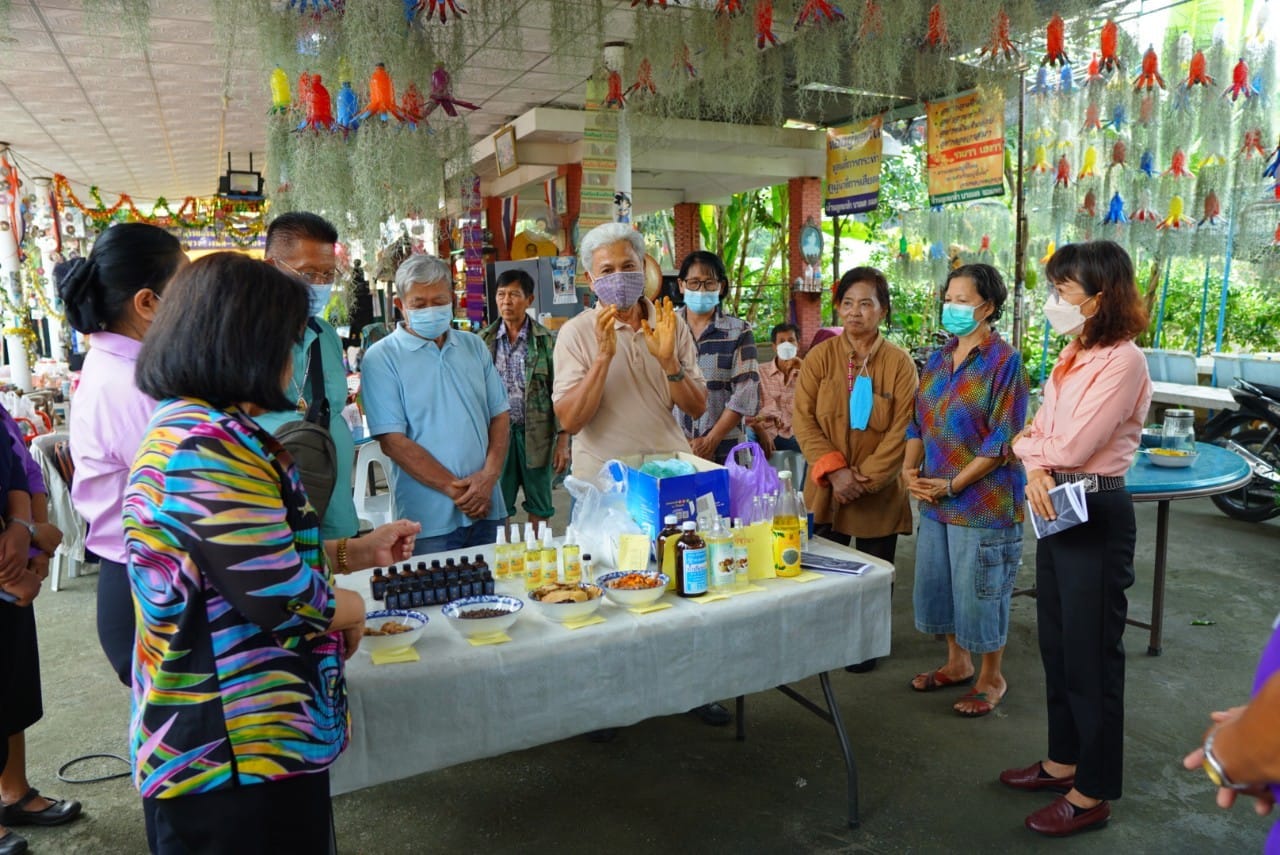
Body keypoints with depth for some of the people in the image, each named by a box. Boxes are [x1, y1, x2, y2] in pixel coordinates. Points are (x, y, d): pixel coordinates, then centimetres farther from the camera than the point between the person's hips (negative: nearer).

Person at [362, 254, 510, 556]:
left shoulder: (474, 346, 11)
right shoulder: (381, 358, -4)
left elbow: (500, 415, 9)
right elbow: (392, 441, -11)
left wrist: (489, 475, -7)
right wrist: (454, 488, -14)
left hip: (487, 508, 5)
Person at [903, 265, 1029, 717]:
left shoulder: (1003, 361, -12)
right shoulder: (940, 358, 9)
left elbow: (1003, 440, -16)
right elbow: (919, 420, 13)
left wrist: (953, 484, -18)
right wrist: (910, 467, -3)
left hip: (983, 498, -7)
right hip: (935, 497, 7)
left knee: (981, 589, 5)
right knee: (939, 581, 16)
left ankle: (991, 678, 24)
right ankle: (957, 662, 36)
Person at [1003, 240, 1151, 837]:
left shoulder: (1122, 361, -17)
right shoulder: (1073, 356, 10)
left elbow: (1074, 445, -22)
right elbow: (1038, 432, 8)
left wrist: (1033, 443, -2)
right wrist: (1038, 469, -12)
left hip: (1097, 516, -9)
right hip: (1057, 509, 9)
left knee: (1091, 654, 3)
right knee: (1056, 646, 18)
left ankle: (1093, 793, 19)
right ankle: (1064, 761, 35)